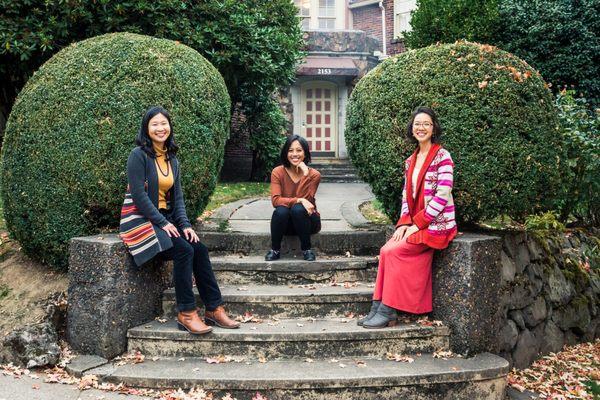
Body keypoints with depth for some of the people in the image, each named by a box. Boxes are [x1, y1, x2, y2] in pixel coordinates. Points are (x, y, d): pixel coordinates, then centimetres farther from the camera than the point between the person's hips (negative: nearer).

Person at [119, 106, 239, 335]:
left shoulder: (172, 159, 13)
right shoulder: (139, 155, -9)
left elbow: (177, 196, 10)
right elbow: (139, 195, -16)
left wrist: (185, 224, -5)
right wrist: (163, 223, -18)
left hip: (165, 219, 7)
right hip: (140, 219, -6)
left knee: (199, 249, -15)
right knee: (184, 250, -27)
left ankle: (214, 309, -11)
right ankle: (186, 314, -20)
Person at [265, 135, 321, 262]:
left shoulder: (313, 174, -12)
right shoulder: (278, 172, -9)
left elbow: (304, 199, -22)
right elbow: (275, 200, -19)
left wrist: (305, 174, -30)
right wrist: (299, 200, -33)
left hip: (307, 221, -1)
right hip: (286, 223, 1)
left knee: (298, 209, -33)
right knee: (281, 210, -32)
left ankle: (307, 249, -15)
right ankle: (275, 250, -12)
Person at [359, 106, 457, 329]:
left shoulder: (442, 156, -9)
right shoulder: (410, 161, 14)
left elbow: (442, 196, -16)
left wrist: (416, 224, -16)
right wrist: (404, 223, -2)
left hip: (436, 224, -6)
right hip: (414, 223, 6)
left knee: (391, 251, -21)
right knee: (387, 250, -17)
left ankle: (387, 311, -12)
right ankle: (379, 308, -15)